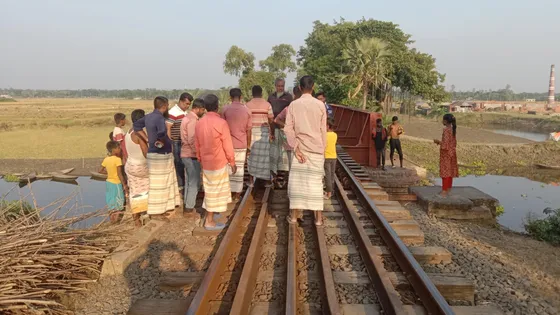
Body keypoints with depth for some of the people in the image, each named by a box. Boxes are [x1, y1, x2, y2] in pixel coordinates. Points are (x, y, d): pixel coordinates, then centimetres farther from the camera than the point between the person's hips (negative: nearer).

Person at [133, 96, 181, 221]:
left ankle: (159, 209, 28)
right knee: (158, 184, -1)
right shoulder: (159, 118, -20)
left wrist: (148, 139, 9)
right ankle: (155, 212, 7)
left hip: (153, 153, 9)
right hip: (160, 155, -9)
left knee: (159, 183, 18)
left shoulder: (148, 116, 7)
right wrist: (162, 141, -18)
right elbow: (162, 132, -38)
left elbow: (136, 125, 15)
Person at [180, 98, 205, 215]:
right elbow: (192, 140, -24)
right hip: (192, 155, -10)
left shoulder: (187, 117, 12)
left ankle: (187, 205, 28)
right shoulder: (193, 120, -19)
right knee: (194, 182, -2)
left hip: (186, 154, 10)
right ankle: (189, 208, 3)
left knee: (189, 180, 19)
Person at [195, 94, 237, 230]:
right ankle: (209, 221, 12)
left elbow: (197, 145, 10)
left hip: (206, 163, 6)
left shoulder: (199, 123, 2)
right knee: (215, 191, 4)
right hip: (219, 163, -6)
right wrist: (232, 162, -3)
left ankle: (209, 217, 30)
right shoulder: (221, 123, -17)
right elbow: (228, 146, -14)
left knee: (209, 190, 20)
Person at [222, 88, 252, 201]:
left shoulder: (225, 109, -5)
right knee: (239, 168, 7)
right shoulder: (247, 110, -1)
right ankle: (237, 194, 13)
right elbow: (248, 130, 1)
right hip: (242, 145, 1)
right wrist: (249, 146, 11)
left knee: (228, 168, 9)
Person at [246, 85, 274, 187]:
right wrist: (271, 132, 10)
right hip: (264, 132, -1)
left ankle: (251, 180, 13)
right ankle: (267, 180, 10)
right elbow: (271, 120, -1)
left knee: (252, 155, 10)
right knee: (264, 155, 4)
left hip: (252, 132, 1)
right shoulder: (267, 104, -1)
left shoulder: (248, 105, 0)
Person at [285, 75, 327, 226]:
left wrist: (296, 148, -8)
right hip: (316, 149, 0)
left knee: (296, 181, 8)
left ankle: (293, 215, 13)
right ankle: (318, 217, 9)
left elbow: (288, 129, -9)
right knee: (316, 181, 5)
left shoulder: (294, 105, -3)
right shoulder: (320, 105, -3)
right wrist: (323, 148, 11)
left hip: (300, 148, 0)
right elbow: (323, 130, 1)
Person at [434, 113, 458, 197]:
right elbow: (453, 143, 15)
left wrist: (438, 141, -6)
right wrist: (440, 141, 15)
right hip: (452, 153, 9)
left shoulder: (446, 130, -18)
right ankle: (448, 189, 20)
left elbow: (445, 144, -21)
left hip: (446, 154, -9)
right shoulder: (452, 130, 9)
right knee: (450, 171, 12)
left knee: (445, 171, -6)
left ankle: (444, 191, -4)